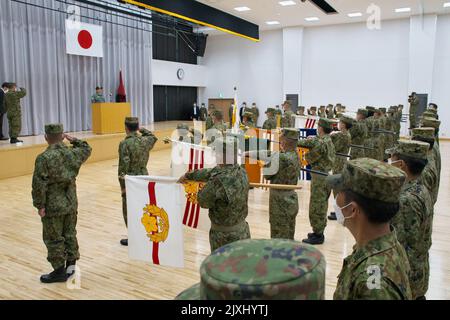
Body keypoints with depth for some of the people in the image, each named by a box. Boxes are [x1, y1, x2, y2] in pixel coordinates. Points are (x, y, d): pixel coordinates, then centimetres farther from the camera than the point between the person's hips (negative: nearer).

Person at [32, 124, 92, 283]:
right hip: (71, 203, 6)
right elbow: (86, 149, 22)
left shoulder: (43, 158, -17)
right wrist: (73, 139, 18)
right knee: (70, 234, 17)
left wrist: (40, 205, -10)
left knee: (54, 239, 7)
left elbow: (39, 184, -18)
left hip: (53, 206, -5)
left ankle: (59, 271, 15)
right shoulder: (72, 153, -2)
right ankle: (70, 265, 26)